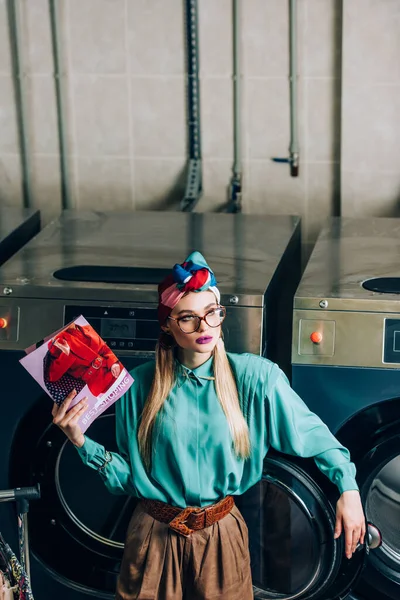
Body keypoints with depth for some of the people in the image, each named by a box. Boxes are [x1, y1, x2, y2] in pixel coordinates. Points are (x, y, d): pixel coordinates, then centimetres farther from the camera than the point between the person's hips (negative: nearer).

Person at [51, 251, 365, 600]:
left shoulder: (254, 376, -11)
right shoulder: (141, 386, -7)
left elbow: (311, 433, -3)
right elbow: (127, 476, -2)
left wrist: (348, 488, -11)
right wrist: (81, 442, -15)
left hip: (221, 534, 0)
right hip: (155, 535, 1)